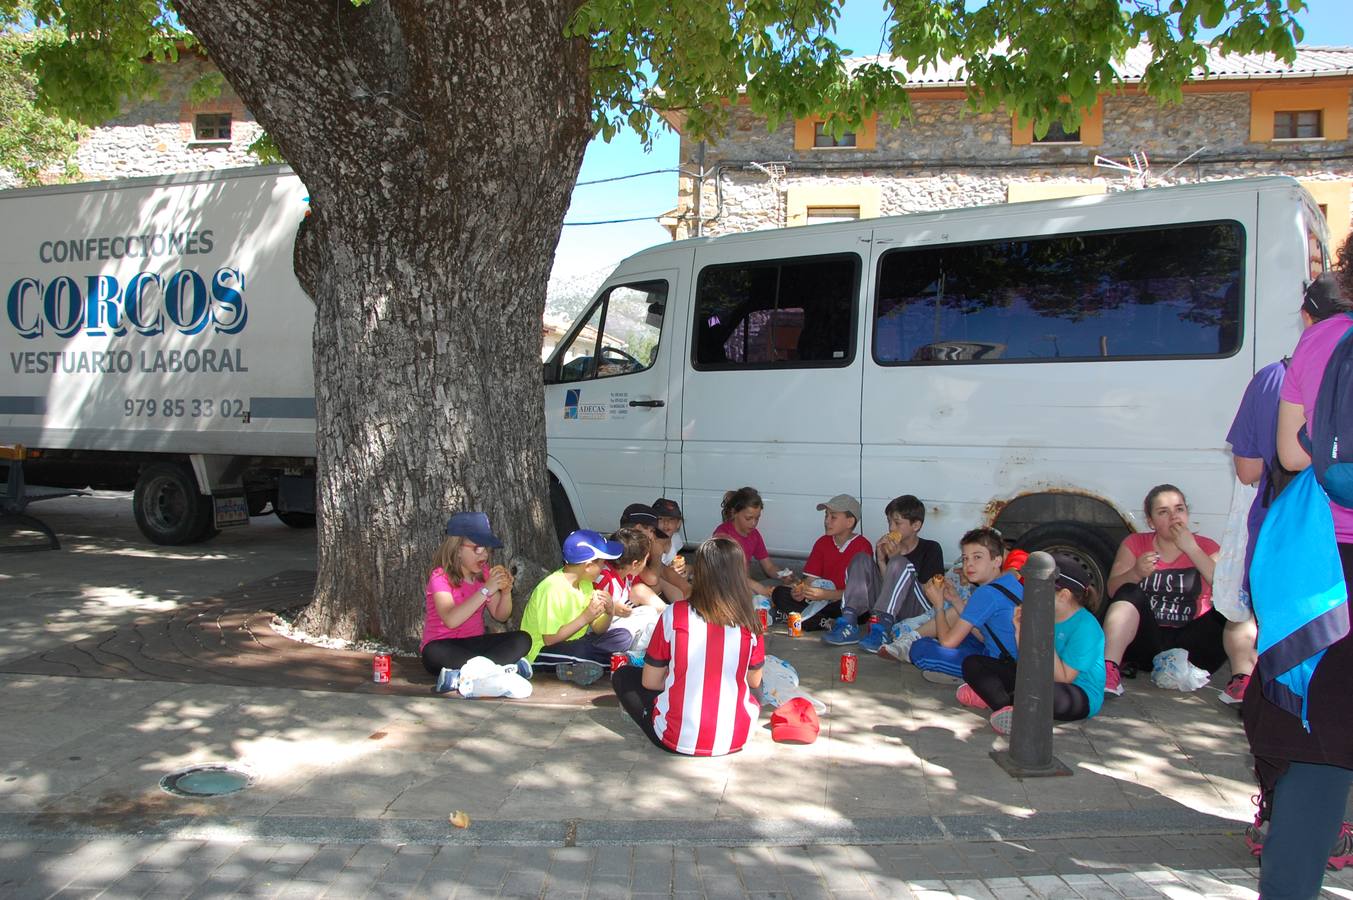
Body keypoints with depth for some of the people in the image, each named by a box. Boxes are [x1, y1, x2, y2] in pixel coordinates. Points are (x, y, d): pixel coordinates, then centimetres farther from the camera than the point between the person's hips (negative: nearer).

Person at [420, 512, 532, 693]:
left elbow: (500, 616, 6)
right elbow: (451, 620, -30)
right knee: (435, 652, -40)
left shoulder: (484, 573, 4)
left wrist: (506, 591, -14)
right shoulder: (440, 577, -14)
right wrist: (486, 590, -31)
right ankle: (505, 668, -37)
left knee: (522, 639, -18)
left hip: (475, 644, 5)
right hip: (446, 647, -5)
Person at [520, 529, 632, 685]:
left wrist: (609, 613, -18)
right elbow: (550, 639, -26)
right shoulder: (552, 588, -23)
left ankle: (570, 669, -15)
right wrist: (585, 617, -26)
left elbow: (597, 629, 2)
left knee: (623, 637, -10)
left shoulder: (585, 583, 3)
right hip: (542, 653, -9)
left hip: (573, 644, 9)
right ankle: (617, 660, -12)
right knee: (582, 649, -38)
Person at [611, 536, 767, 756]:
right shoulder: (749, 622, -8)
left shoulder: (675, 614, -12)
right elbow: (754, 682, 8)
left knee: (624, 676, 18)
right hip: (736, 738, 3)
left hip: (680, 738, -2)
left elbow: (649, 681, -2)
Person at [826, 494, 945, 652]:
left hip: (918, 613, -5)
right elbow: (886, 583, 8)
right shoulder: (888, 547, 12)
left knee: (899, 564, -27)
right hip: (887, 610, 5)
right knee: (861, 560, -6)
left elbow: (929, 591, -8)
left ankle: (880, 630, -36)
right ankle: (848, 624, -23)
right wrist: (881, 561, -9)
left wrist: (895, 558, -10)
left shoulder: (930, 549, 0)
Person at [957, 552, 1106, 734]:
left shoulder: (1085, 626, -18)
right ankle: (1005, 705, -23)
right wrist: (1020, 630, -5)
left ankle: (990, 698, -18)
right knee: (972, 663, 1)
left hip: (1081, 695, -8)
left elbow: (1063, 679, -19)